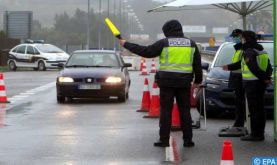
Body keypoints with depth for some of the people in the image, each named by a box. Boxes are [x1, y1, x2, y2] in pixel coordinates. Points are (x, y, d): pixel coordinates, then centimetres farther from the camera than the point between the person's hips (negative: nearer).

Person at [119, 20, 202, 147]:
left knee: (166, 110, 2)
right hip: (185, 82, 3)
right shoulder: (191, 44, 8)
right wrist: (198, 80, 22)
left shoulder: (164, 43, -4)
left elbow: (145, 52, -3)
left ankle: (164, 139, 2)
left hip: (167, 82, -3)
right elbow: (197, 64, 12)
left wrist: (126, 45, 6)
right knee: (185, 111, 8)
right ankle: (188, 140, 8)